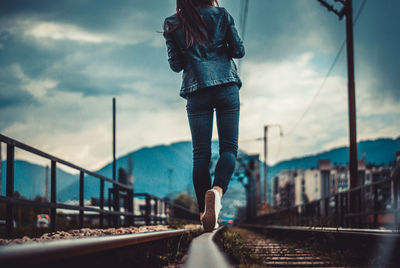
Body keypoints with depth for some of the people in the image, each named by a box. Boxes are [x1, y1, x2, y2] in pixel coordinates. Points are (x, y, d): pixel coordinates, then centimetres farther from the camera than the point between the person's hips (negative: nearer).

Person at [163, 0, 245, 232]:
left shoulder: (172, 24, 9)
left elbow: (176, 65, 8)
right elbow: (239, 51, 7)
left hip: (196, 91, 1)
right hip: (227, 86, -1)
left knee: (201, 153, 2)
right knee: (229, 147, 0)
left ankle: (205, 213, -3)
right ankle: (217, 191, -29)